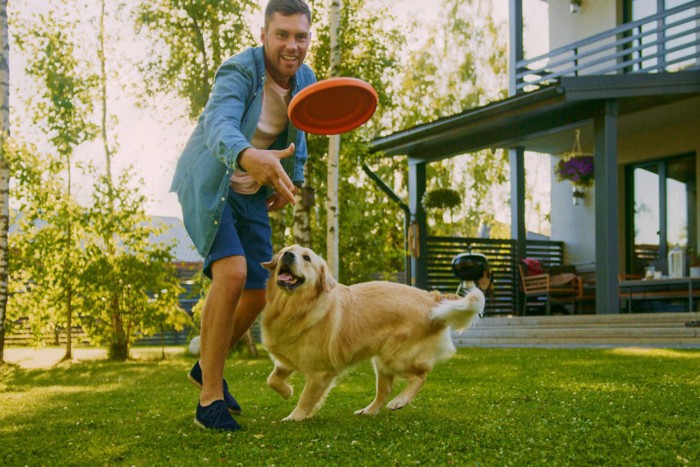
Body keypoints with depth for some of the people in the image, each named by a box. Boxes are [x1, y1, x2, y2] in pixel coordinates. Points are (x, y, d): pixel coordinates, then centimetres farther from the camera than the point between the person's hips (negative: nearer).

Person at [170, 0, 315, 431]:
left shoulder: (305, 79, -4)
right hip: (208, 186, -7)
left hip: (252, 195, 7)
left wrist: (294, 177, 6)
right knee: (232, 272, -27)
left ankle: (207, 367, 32)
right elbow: (220, 127, -45)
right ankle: (210, 398, -15)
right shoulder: (239, 71, -25)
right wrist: (249, 157, -66)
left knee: (258, 294, 6)